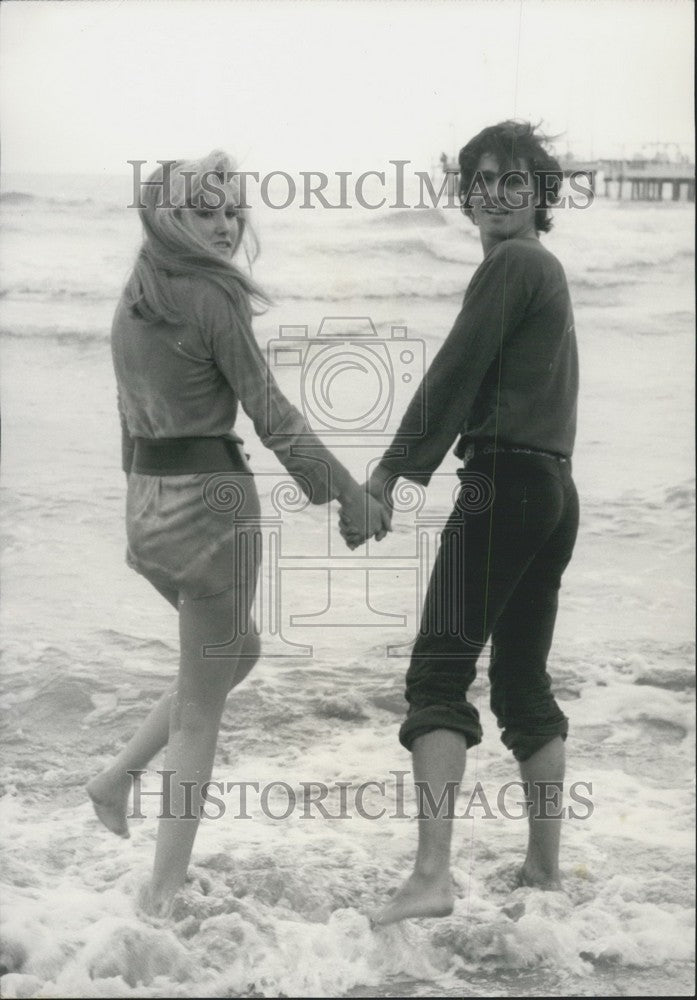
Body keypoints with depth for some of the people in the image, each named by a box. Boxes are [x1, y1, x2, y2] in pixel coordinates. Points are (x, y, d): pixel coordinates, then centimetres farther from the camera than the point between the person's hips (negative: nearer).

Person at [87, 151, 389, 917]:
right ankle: (165, 891, 8)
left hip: (148, 500, 8)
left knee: (238, 652, 26)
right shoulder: (211, 294, -13)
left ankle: (118, 778, 20)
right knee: (200, 705, 3)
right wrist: (348, 495, -7)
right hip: (211, 497, -8)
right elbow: (270, 413, -13)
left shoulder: (134, 297, 10)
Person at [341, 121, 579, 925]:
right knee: (523, 680, 15)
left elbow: (454, 374, -13)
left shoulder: (511, 264, -7)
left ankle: (431, 875, -23)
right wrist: (401, 478, 25)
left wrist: (383, 479, -13)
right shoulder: (546, 270, 23)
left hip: (504, 484, -10)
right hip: (555, 489, 10)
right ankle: (545, 868, 20)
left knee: (440, 669, -14)